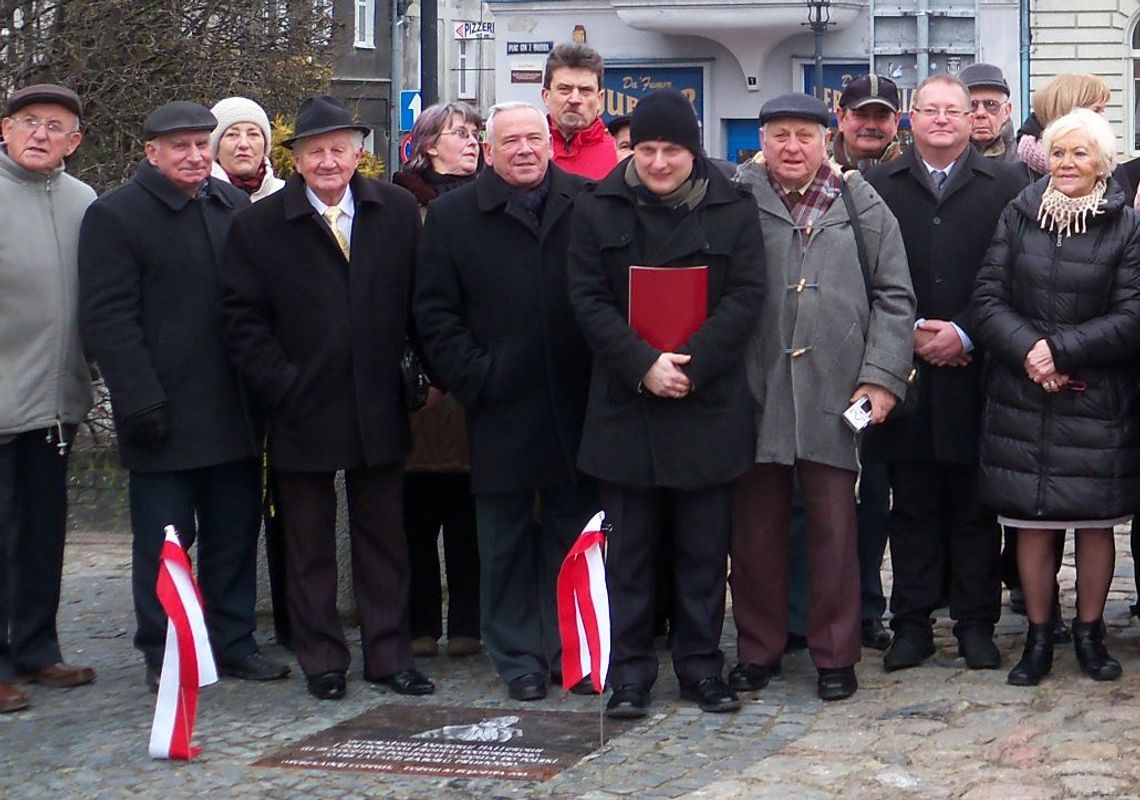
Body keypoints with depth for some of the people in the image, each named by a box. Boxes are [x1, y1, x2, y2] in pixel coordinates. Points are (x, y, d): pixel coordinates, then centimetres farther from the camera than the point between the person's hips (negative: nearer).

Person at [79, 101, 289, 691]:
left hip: (234, 412, 5)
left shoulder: (234, 208, 11)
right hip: (165, 415, -5)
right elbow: (107, 318, -10)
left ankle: (232, 642, 22)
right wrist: (141, 401, -17)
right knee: (164, 540, 3)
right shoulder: (115, 215, -5)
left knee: (235, 532, 11)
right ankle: (163, 655, 14)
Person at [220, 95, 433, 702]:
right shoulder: (259, 225, -2)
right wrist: (282, 386, -11)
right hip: (302, 413, -1)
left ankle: (389, 655, 19)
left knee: (384, 537, 10)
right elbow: (243, 320, -4)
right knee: (308, 543, 8)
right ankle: (321, 660, 19)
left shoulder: (398, 212, 4)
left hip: (378, 410, 2)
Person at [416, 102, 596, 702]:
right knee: (507, 541, 7)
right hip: (500, 409, 0)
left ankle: (570, 650, 21)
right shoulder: (451, 216, 4)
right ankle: (518, 658, 18)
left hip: (576, 405, 1)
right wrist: (474, 379, -7)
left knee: (572, 536, 9)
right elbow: (435, 314, 2)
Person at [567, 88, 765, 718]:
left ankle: (700, 666, 18)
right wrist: (643, 365, -14)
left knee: (703, 549, 7)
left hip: (708, 405, 0)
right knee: (629, 549, 5)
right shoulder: (598, 209, 4)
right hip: (624, 405, 0)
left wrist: (691, 364, -15)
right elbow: (588, 300, -2)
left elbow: (745, 296, -3)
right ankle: (630, 673, 13)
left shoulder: (731, 210, 4)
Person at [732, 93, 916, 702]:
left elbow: (895, 297, 7)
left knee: (834, 529, 5)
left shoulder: (860, 208, 5)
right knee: (756, 528, 9)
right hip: (754, 393, 0)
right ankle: (758, 648, 22)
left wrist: (881, 376, -2)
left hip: (834, 395, 0)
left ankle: (835, 655, 16)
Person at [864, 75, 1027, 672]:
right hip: (905, 372, 1)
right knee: (911, 505, 7)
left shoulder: (1005, 185, 6)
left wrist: (966, 334, -10)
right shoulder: (877, 186, 8)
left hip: (975, 372, -1)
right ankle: (912, 623, 13)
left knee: (975, 506, 5)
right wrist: (911, 331, -8)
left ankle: (976, 623, 13)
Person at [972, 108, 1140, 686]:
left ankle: (1090, 633, 22)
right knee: (1032, 523, 6)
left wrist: (1060, 350, -16)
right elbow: (987, 298, 0)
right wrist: (1027, 350, -15)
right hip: (1022, 397, 1)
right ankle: (1038, 637, 18)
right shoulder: (1019, 216, 4)